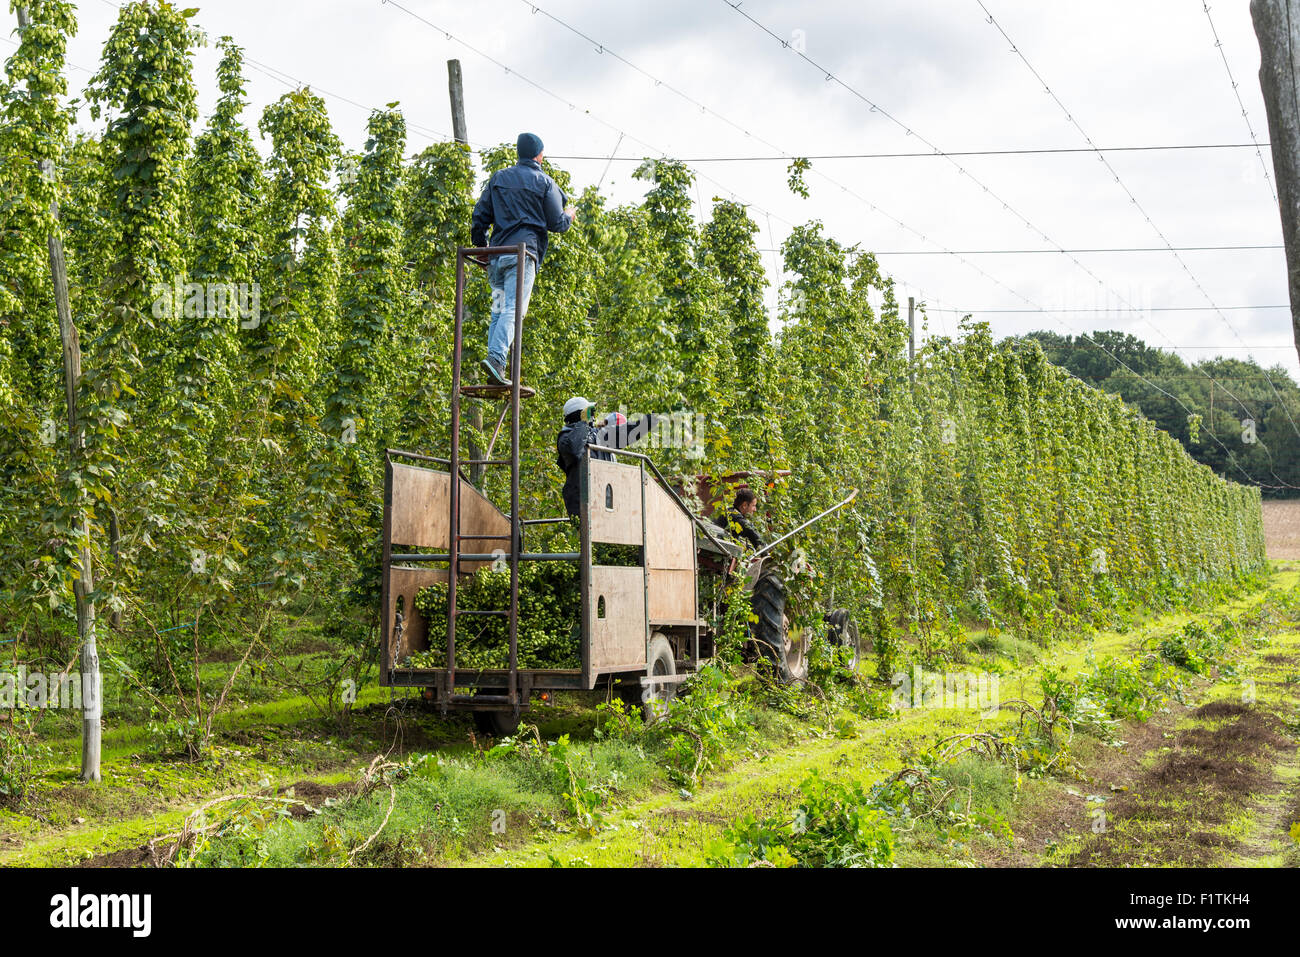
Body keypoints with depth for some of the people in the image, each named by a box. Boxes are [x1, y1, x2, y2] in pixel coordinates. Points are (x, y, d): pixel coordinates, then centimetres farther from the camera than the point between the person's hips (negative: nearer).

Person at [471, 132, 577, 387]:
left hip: (497, 252, 5)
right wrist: (569, 215, 26)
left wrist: (480, 246, 25)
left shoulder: (498, 178, 17)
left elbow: (480, 214, 15)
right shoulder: (544, 182, 5)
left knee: (498, 310, 10)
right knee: (513, 309, -14)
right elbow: (556, 223, 4)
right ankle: (496, 359, -32)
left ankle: (496, 369, 2)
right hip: (523, 252, -5)